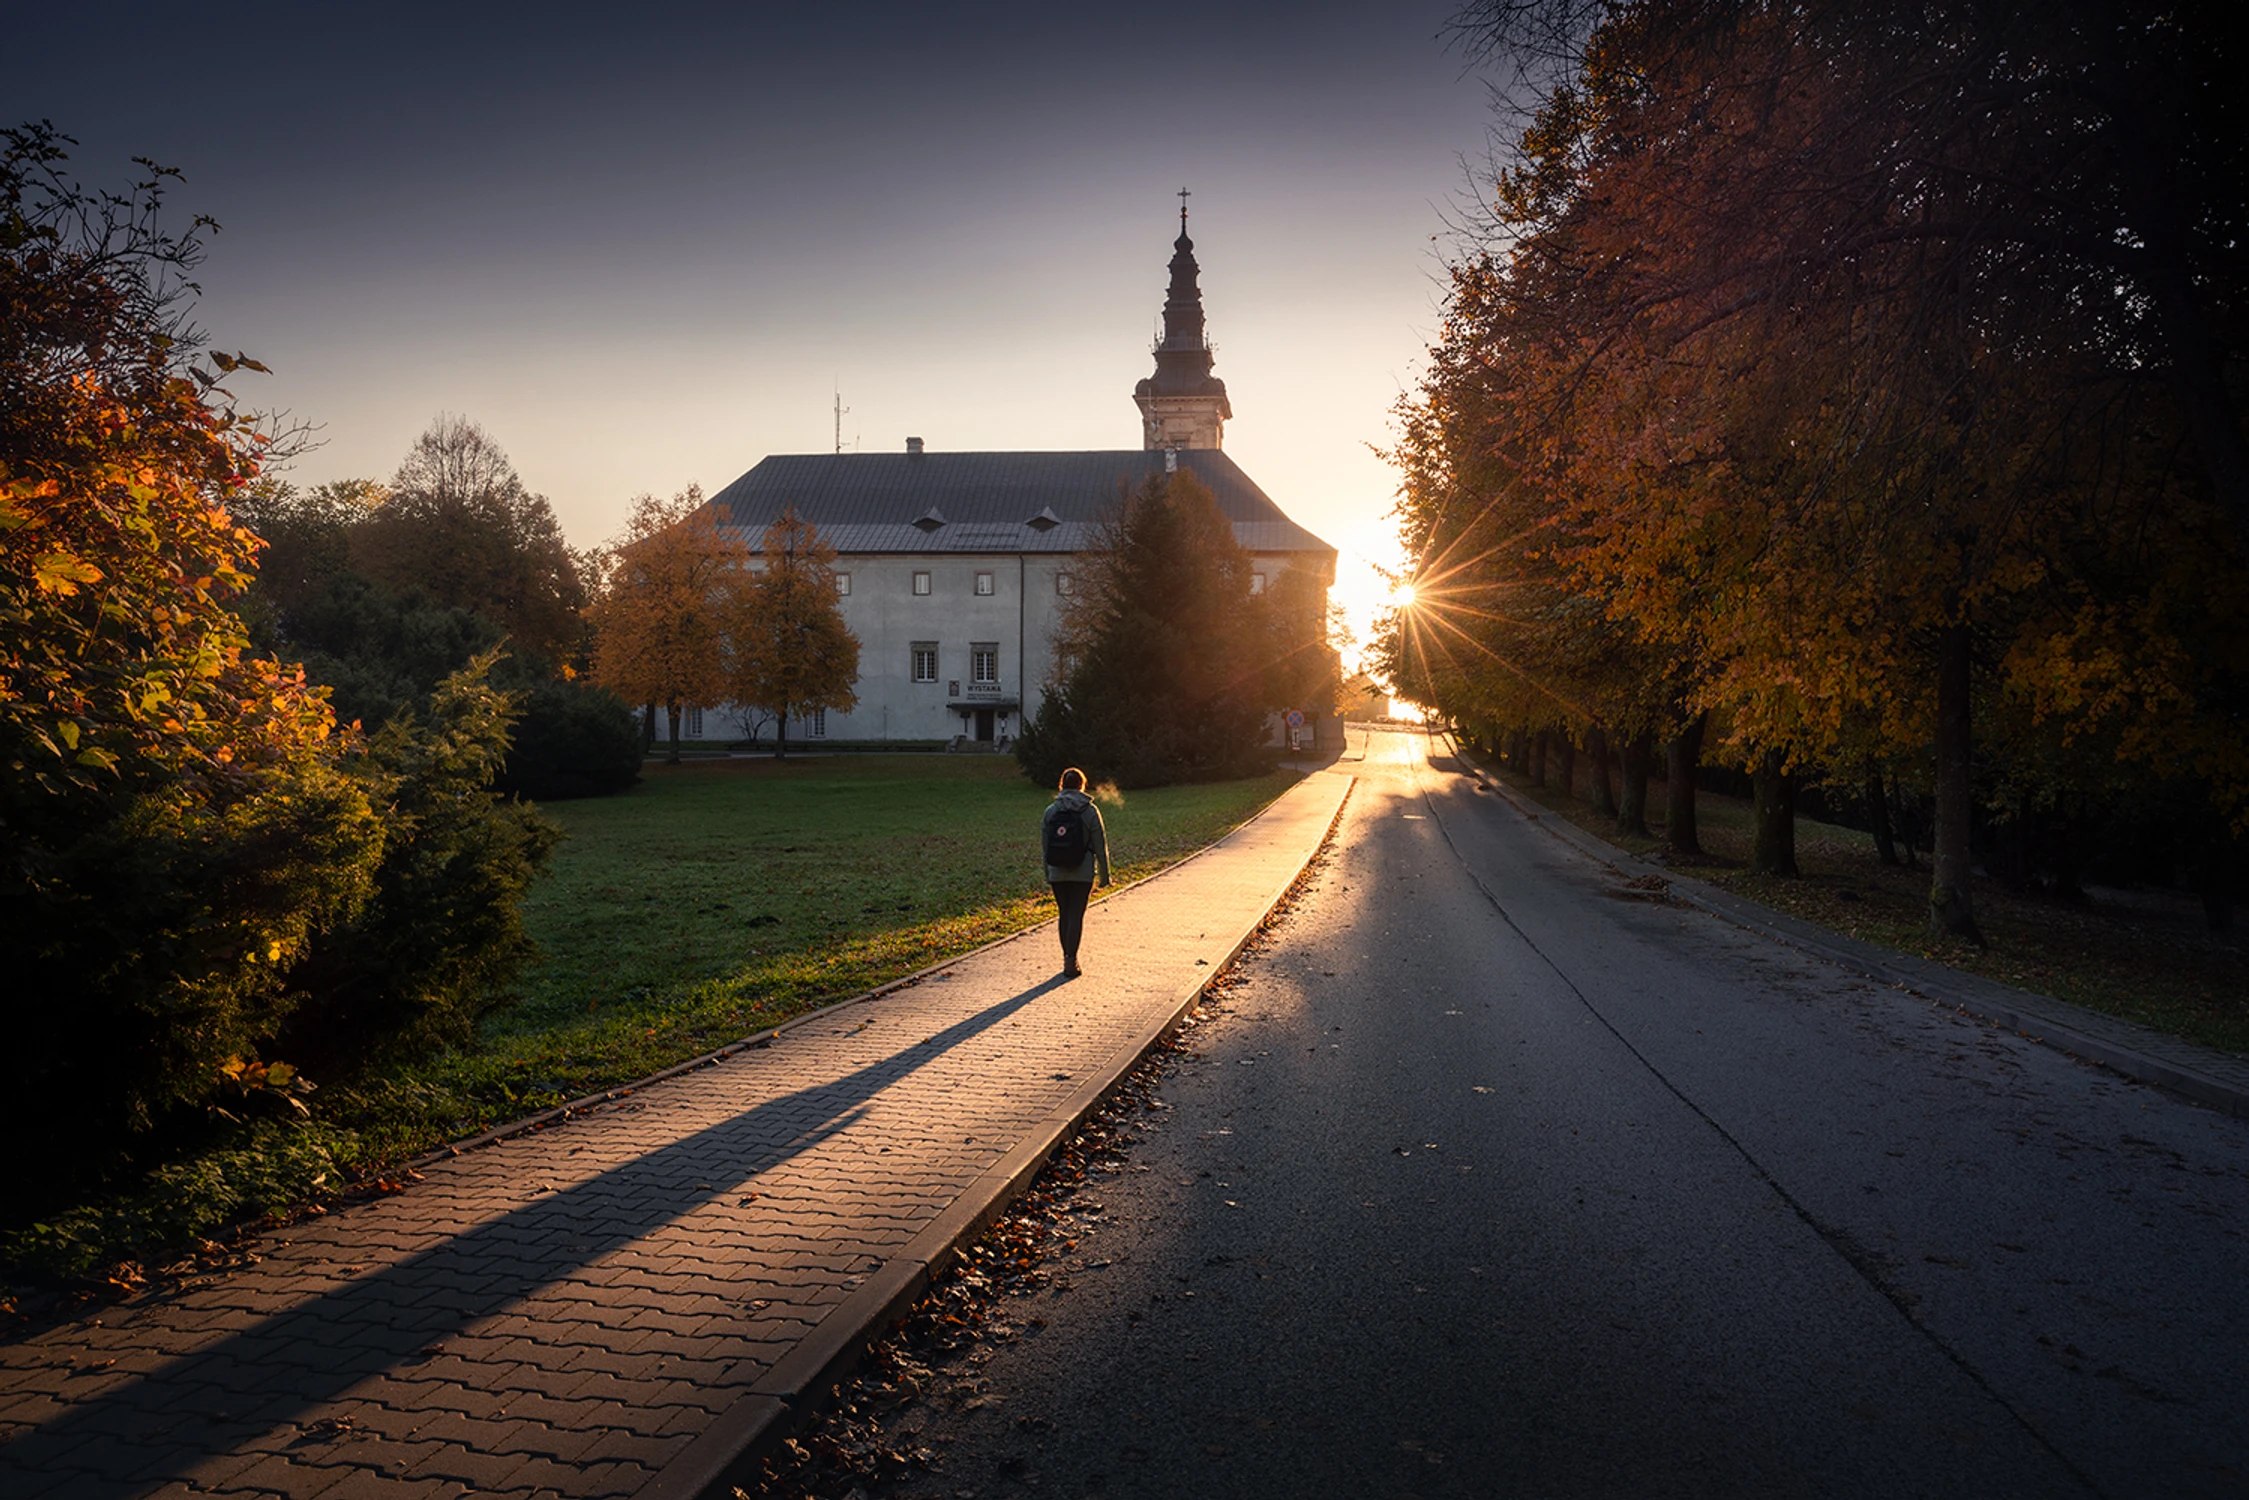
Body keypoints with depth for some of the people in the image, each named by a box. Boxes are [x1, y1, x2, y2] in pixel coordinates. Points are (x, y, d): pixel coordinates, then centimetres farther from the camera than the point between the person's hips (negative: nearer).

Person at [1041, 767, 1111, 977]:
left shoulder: (1050, 811, 2)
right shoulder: (1090, 811, -5)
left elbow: (1044, 846, 7)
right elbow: (1100, 845, -2)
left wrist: (1048, 874, 15)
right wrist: (1104, 874, 5)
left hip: (1057, 873, 3)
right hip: (1083, 873, -3)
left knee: (1065, 915, 14)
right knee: (1077, 916, 0)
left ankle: (1067, 958, 21)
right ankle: (1071, 960, -6)